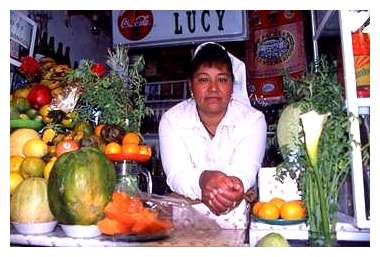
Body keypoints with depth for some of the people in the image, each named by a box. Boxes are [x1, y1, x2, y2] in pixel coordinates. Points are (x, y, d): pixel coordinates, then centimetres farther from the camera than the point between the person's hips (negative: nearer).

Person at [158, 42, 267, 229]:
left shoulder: (253, 119, -5)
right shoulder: (171, 120, -5)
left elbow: (246, 170, -20)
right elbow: (177, 175, -18)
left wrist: (236, 183, -45)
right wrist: (202, 180, -42)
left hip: (238, 214, 0)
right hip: (186, 215, 1)